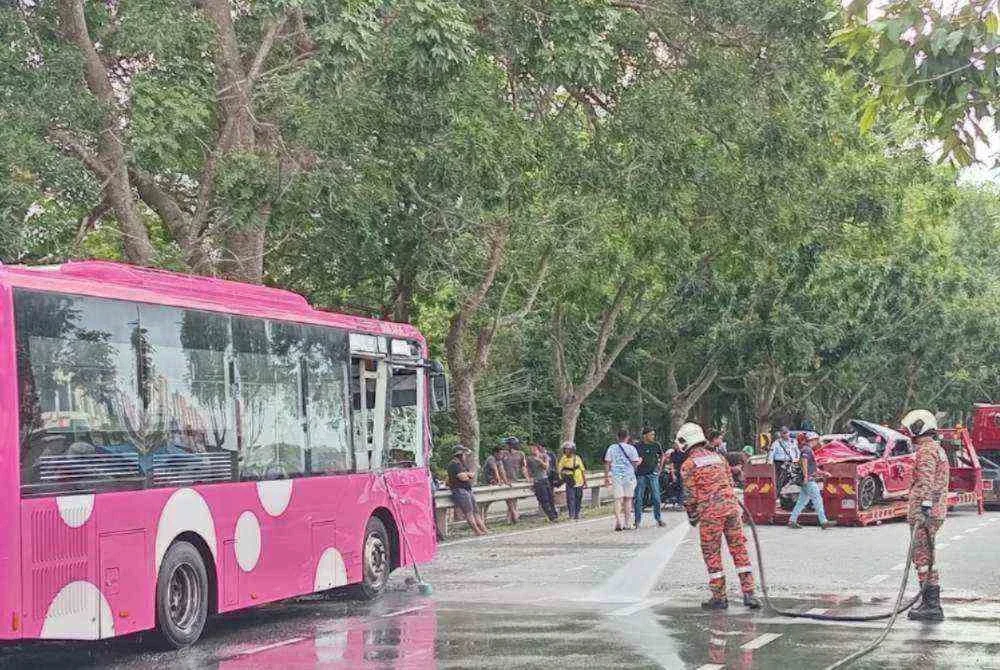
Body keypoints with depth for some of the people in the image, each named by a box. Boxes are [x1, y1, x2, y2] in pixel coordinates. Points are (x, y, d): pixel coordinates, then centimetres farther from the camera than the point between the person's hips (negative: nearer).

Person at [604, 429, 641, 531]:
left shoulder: (611, 448, 5)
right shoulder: (631, 448, 0)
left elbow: (607, 464, 4)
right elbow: (635, 463, -1)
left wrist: (606, 477, 8)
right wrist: (640, 461, 21)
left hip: (616, 476, 0)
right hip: (629, 476, 0)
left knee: (618, 499, -2)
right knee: (628, 499, 9)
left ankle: (618, 523, -16)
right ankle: (626, 523, 10)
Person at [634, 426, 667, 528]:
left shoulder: (656, 445, 4)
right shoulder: (638, 446, -2)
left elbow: (662, 455, 21)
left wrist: (660, 466, 13)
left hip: (653, 474, 1)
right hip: (641, 474, -1)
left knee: (656, 497, 1)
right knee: (638, 498, -1)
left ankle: (659, 519, 13)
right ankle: (637, 520, 5)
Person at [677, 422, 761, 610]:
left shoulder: (689, 465, -3)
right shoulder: (718, 457, 15)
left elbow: (690, 496, -3)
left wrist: (692, 517, 11)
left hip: (710, 512, -5)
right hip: (732, 506, 5)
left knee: (712, 553, 5)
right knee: (739, 549, 8)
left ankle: (719, 597, 8)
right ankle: (748, 593, 5)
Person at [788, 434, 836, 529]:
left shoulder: (809, 450, 21)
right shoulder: (806, 449, -10)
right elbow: (804, 462, -22)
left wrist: (823, 473, 25)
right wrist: (805, 475, -28)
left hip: (808, 481, 10)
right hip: (809, 480, -10)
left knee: (801, 502, 10)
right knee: (818, 500, -8)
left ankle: (792, 521, 10)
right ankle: (823, 522, -8)